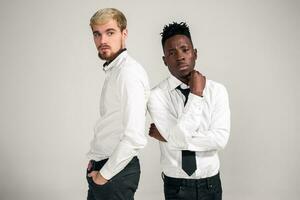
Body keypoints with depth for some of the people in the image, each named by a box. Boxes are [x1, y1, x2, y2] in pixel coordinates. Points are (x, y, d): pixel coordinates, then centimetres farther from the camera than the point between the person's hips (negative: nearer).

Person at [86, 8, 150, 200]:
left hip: (116, 172, -8)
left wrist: (105, 174, -16)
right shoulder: (113, 70, 9)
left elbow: (135, 138, -26)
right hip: (101, 168, 8)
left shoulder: (129, 72, -19)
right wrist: (95, 161, 8)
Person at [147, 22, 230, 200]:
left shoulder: (217, 90, -6)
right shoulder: (157, 95, -13)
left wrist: (168, 136, -18)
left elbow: (220, 140, -16)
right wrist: (196, 94, -20)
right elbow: (178, 137, -23)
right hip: (176, 186, -1)